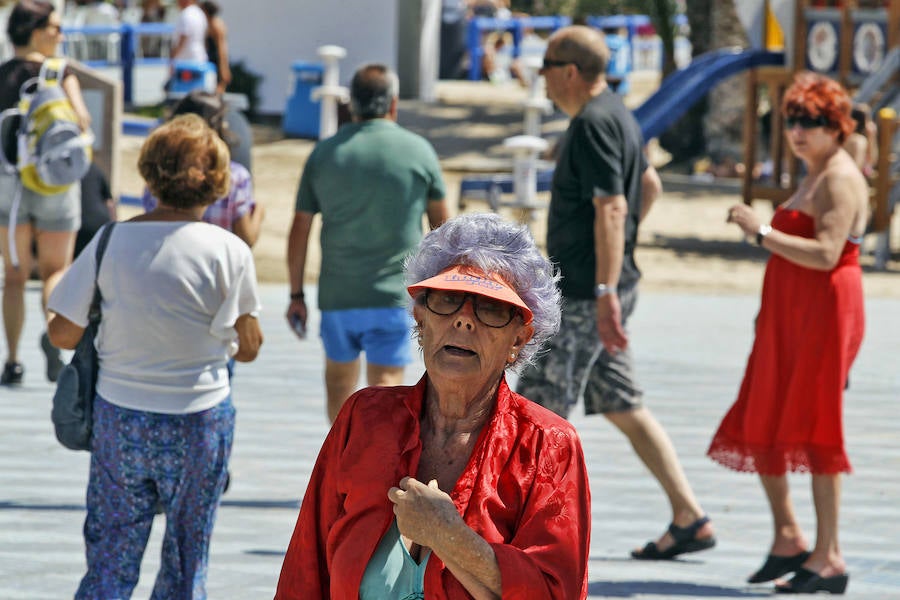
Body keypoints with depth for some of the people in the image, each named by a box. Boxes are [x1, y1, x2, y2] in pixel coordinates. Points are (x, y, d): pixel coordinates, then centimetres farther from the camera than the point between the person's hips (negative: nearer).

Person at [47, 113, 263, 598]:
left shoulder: (111, 242, -6)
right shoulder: (228, 252, -11)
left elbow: (62, 334, -3)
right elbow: (248, 348, -5)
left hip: (119, 416, 2)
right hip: (198, 421, -1)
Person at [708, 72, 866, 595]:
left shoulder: (840, 179, -12)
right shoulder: (814, 176, 19)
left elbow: (826, 254, -24)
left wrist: (761, 232, -23)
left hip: (825, 312, -10)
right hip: (789, 317, 10)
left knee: (814, 429, -10)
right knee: (758, 428, 11)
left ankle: (829, 557, -7)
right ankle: (788, 537, 21)